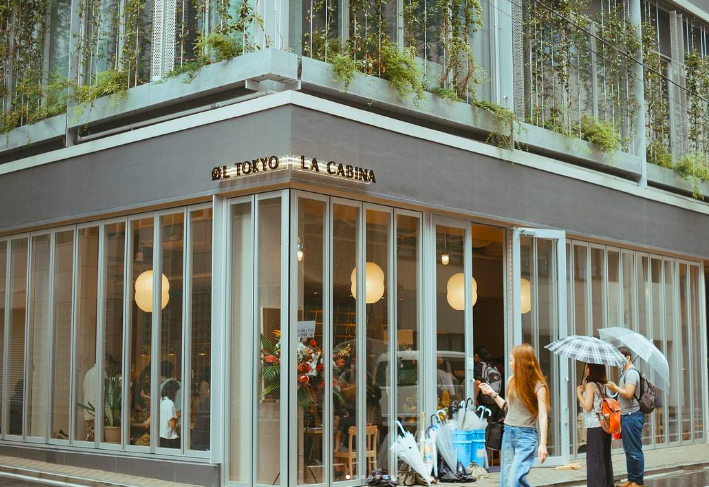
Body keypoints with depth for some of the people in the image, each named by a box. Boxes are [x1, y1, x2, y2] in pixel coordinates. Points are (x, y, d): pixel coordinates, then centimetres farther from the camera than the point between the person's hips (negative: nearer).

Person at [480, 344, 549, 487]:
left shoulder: (538, 385, -11)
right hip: (508, 432, 7)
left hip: (526, 435, -7)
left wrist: (542, 444, -26)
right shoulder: (512, 380, 8)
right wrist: (493, 394, 10)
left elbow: (543, 416, -17)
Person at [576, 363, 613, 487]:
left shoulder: (590, 385, -12)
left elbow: (587, 406, -18)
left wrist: (579, 393, -5)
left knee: (594, 459, -3)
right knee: (605, 457, 13)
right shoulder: (602, 384, 12)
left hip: (594, 427, -8)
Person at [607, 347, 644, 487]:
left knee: (634, 451, -3)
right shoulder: (625, 372, 17)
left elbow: (628, 394, -23)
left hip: (632, 416, -11)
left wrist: (615, 387, -11)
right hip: (626, 416, 11)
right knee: (629, 450, 15)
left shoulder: (631, 373, -14)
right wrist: (616, 389, 10)